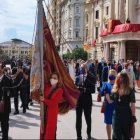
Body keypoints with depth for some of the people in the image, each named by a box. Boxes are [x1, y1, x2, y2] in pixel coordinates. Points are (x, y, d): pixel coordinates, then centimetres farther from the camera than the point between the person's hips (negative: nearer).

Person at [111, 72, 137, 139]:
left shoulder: (130, 91, -9)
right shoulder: (114, 90, 2)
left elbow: (132, 105, -7)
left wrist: (133, 116, -10)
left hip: (127, 115, -3)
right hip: (116, 114, 3)